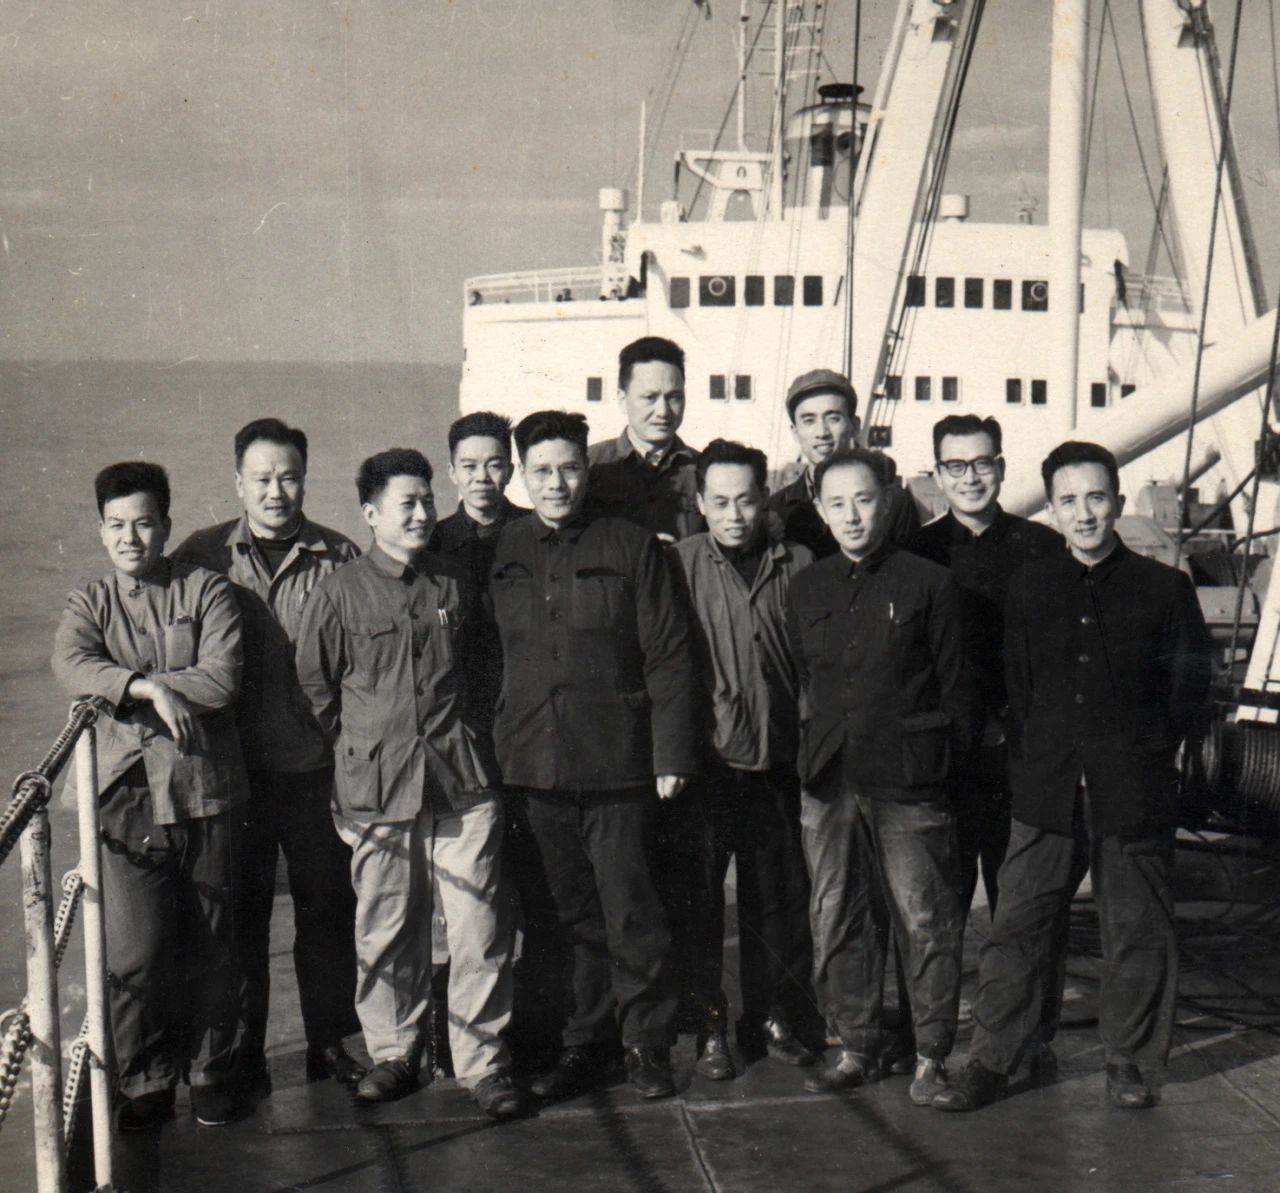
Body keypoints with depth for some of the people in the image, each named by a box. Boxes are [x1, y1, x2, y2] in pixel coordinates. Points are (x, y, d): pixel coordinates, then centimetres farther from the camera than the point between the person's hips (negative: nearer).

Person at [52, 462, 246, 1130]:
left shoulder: (205, 592, 7)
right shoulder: (88, 604, 14)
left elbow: (222, 676, -9)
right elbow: (71, 666, -8)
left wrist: (121, 689, -10)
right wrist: (150, 687, -21)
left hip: (205, 792, -1)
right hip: (127, 796, 1)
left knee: (211, 943, 5)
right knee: (134, 950, -2)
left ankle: (210, 1070, 21)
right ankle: (146, 1082, 13)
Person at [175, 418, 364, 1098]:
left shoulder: (341, 559, 2)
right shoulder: (202, 557, 3)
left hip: (320, 766, 0)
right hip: (234, 768, 0)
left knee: (328, 907, 9)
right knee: (239, 914, 8)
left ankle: (330, 1042, 23)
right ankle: (241, 1052, 20)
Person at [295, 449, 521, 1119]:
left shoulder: (457, 585, 10)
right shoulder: (340, 593, 1)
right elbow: (315, 688, 7)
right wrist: (360, 752, 6)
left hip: (463, 782, 2)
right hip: (377, 789, -1)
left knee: (480, 926, -2)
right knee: (387, 930, 7)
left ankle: (482, 1060, 9)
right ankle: (393, 1055, 23)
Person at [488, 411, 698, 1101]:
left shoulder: (630, 547, 0)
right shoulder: (503, 554, 9)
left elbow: (669, 655, 0)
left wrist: (671, 753, -6)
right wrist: (489, 752, 8)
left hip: (617, 760, -3)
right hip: (536, 762, 3)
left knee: (630, 915, 1)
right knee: (574, 915, 11)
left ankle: (646, 1044, 16)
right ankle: (584, 1045, 23)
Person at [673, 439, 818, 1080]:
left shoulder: (796, 565, 7)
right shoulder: (680, 564, 1)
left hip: (775, 762, 2)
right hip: (704, 761, -2)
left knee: (780, 898, 9)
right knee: (698, 900, 2)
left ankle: (774, 1017, 24)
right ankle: (708, 1028, 13)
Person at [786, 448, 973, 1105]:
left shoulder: (928, 584, -1)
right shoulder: (806, 589, 12)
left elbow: (954, 686, 1)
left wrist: (945, 766, -2)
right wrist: (810, 750, 12)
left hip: (908, 778, -4)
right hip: (827, 779, 5)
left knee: (925, 920, 1)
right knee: (836, 921, 9)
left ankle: (931, 1055, 12)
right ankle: (856, 1048, 21)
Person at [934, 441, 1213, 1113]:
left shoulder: (1163, 589, 1)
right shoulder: (1031, 590, 8)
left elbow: (1190, 686, 6)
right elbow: (1015, 687, 12)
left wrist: (1143, 751, 2)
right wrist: (1028, 763, 5)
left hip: (1134, 791, -1)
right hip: (1047, 791, 2)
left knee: (1137, 930, 7)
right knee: (1018, 926, 2)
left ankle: (1128, 1060, 23)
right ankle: (990, 1062, 10)